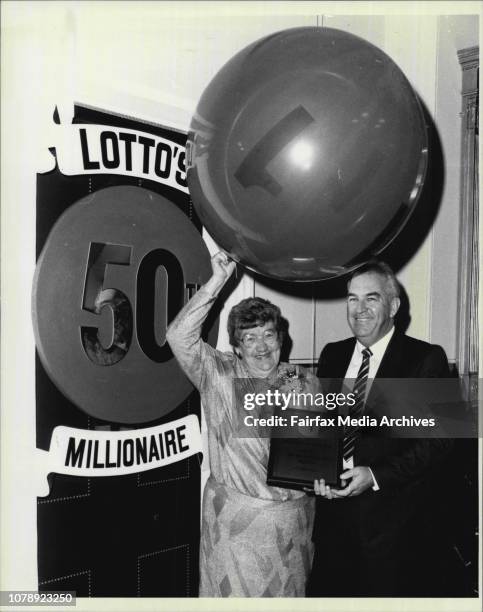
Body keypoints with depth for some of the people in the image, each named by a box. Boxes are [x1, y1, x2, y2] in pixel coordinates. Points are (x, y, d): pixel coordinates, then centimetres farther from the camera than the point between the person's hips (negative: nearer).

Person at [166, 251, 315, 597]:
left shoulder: (305, 383, 3)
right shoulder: (219, 376, -5)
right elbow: (180, 336, -18)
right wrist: (218, 281, -20)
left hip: (293, 519, 3)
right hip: (234, 518, -2)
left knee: (288, 593, 17)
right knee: (233, 593, 6)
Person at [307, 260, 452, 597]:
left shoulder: (426, 358, -7)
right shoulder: (332, 355, 8)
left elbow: (438, 439, -11)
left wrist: (376, 476, -18)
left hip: (392, 518, -4)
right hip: (332, 510, 4)